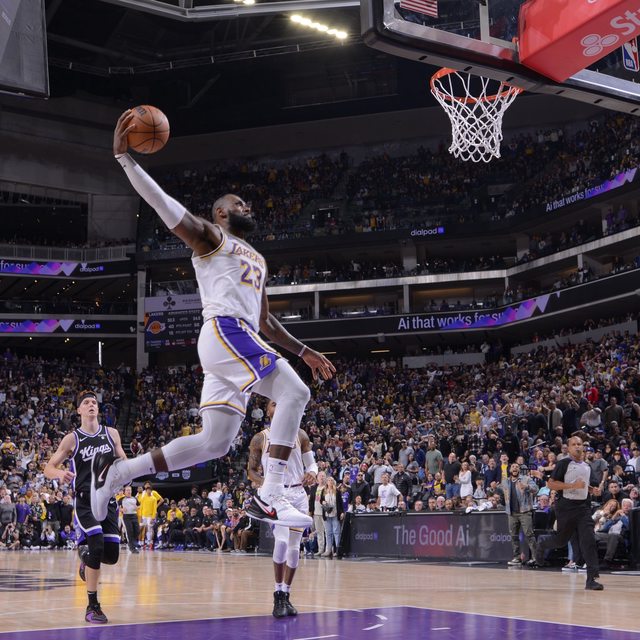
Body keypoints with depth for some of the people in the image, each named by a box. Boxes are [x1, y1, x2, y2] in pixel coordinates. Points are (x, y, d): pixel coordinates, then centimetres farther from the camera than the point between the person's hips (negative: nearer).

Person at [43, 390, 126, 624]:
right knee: (97, 545, -22)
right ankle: (92, 606, -10)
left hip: (108, 499, 4)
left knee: (112, 555, -3)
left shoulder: (111, 433, 7)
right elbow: (48, 468, -2)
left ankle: (86, 553, 35)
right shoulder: (72, 439, -2)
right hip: (85, 501, -4)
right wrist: (60, 474, -25)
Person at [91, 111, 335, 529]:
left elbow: (265, 320, 33)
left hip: (242, 338, 9)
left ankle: (116, 472, 9)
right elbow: (164, 204, -6)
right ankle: (270, 497, -27)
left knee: (214, 442, 2)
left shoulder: (257, 260, 31)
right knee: (295, 393, -20)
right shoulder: (209, 236, 8)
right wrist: (124, 157, -15)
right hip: (225, 332, -8)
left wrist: (304, 351, 26)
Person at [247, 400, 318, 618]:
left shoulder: (300, 435, 7)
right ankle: (278, 595, -11)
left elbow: (311, 462, 9)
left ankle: (286, 596, 17)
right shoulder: (259, 439, 3)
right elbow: (251, 470, 7)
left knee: (294, 547, 5)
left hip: (298, 494, 3)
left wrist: (312, 472, -15)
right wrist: (264, 482, -13)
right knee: (281, 541, -22)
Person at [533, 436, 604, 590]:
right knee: (561, 540, 6)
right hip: (566, 506, -5)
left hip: (583, 506, 5)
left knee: (589, 540, -10)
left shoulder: (587, 467, 13)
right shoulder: (564, 464, -7)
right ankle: (541, 544, 41)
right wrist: (572, 485, -21)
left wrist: (592, 490, 9)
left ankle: (591, 579, -12)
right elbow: (550, 484, -14)